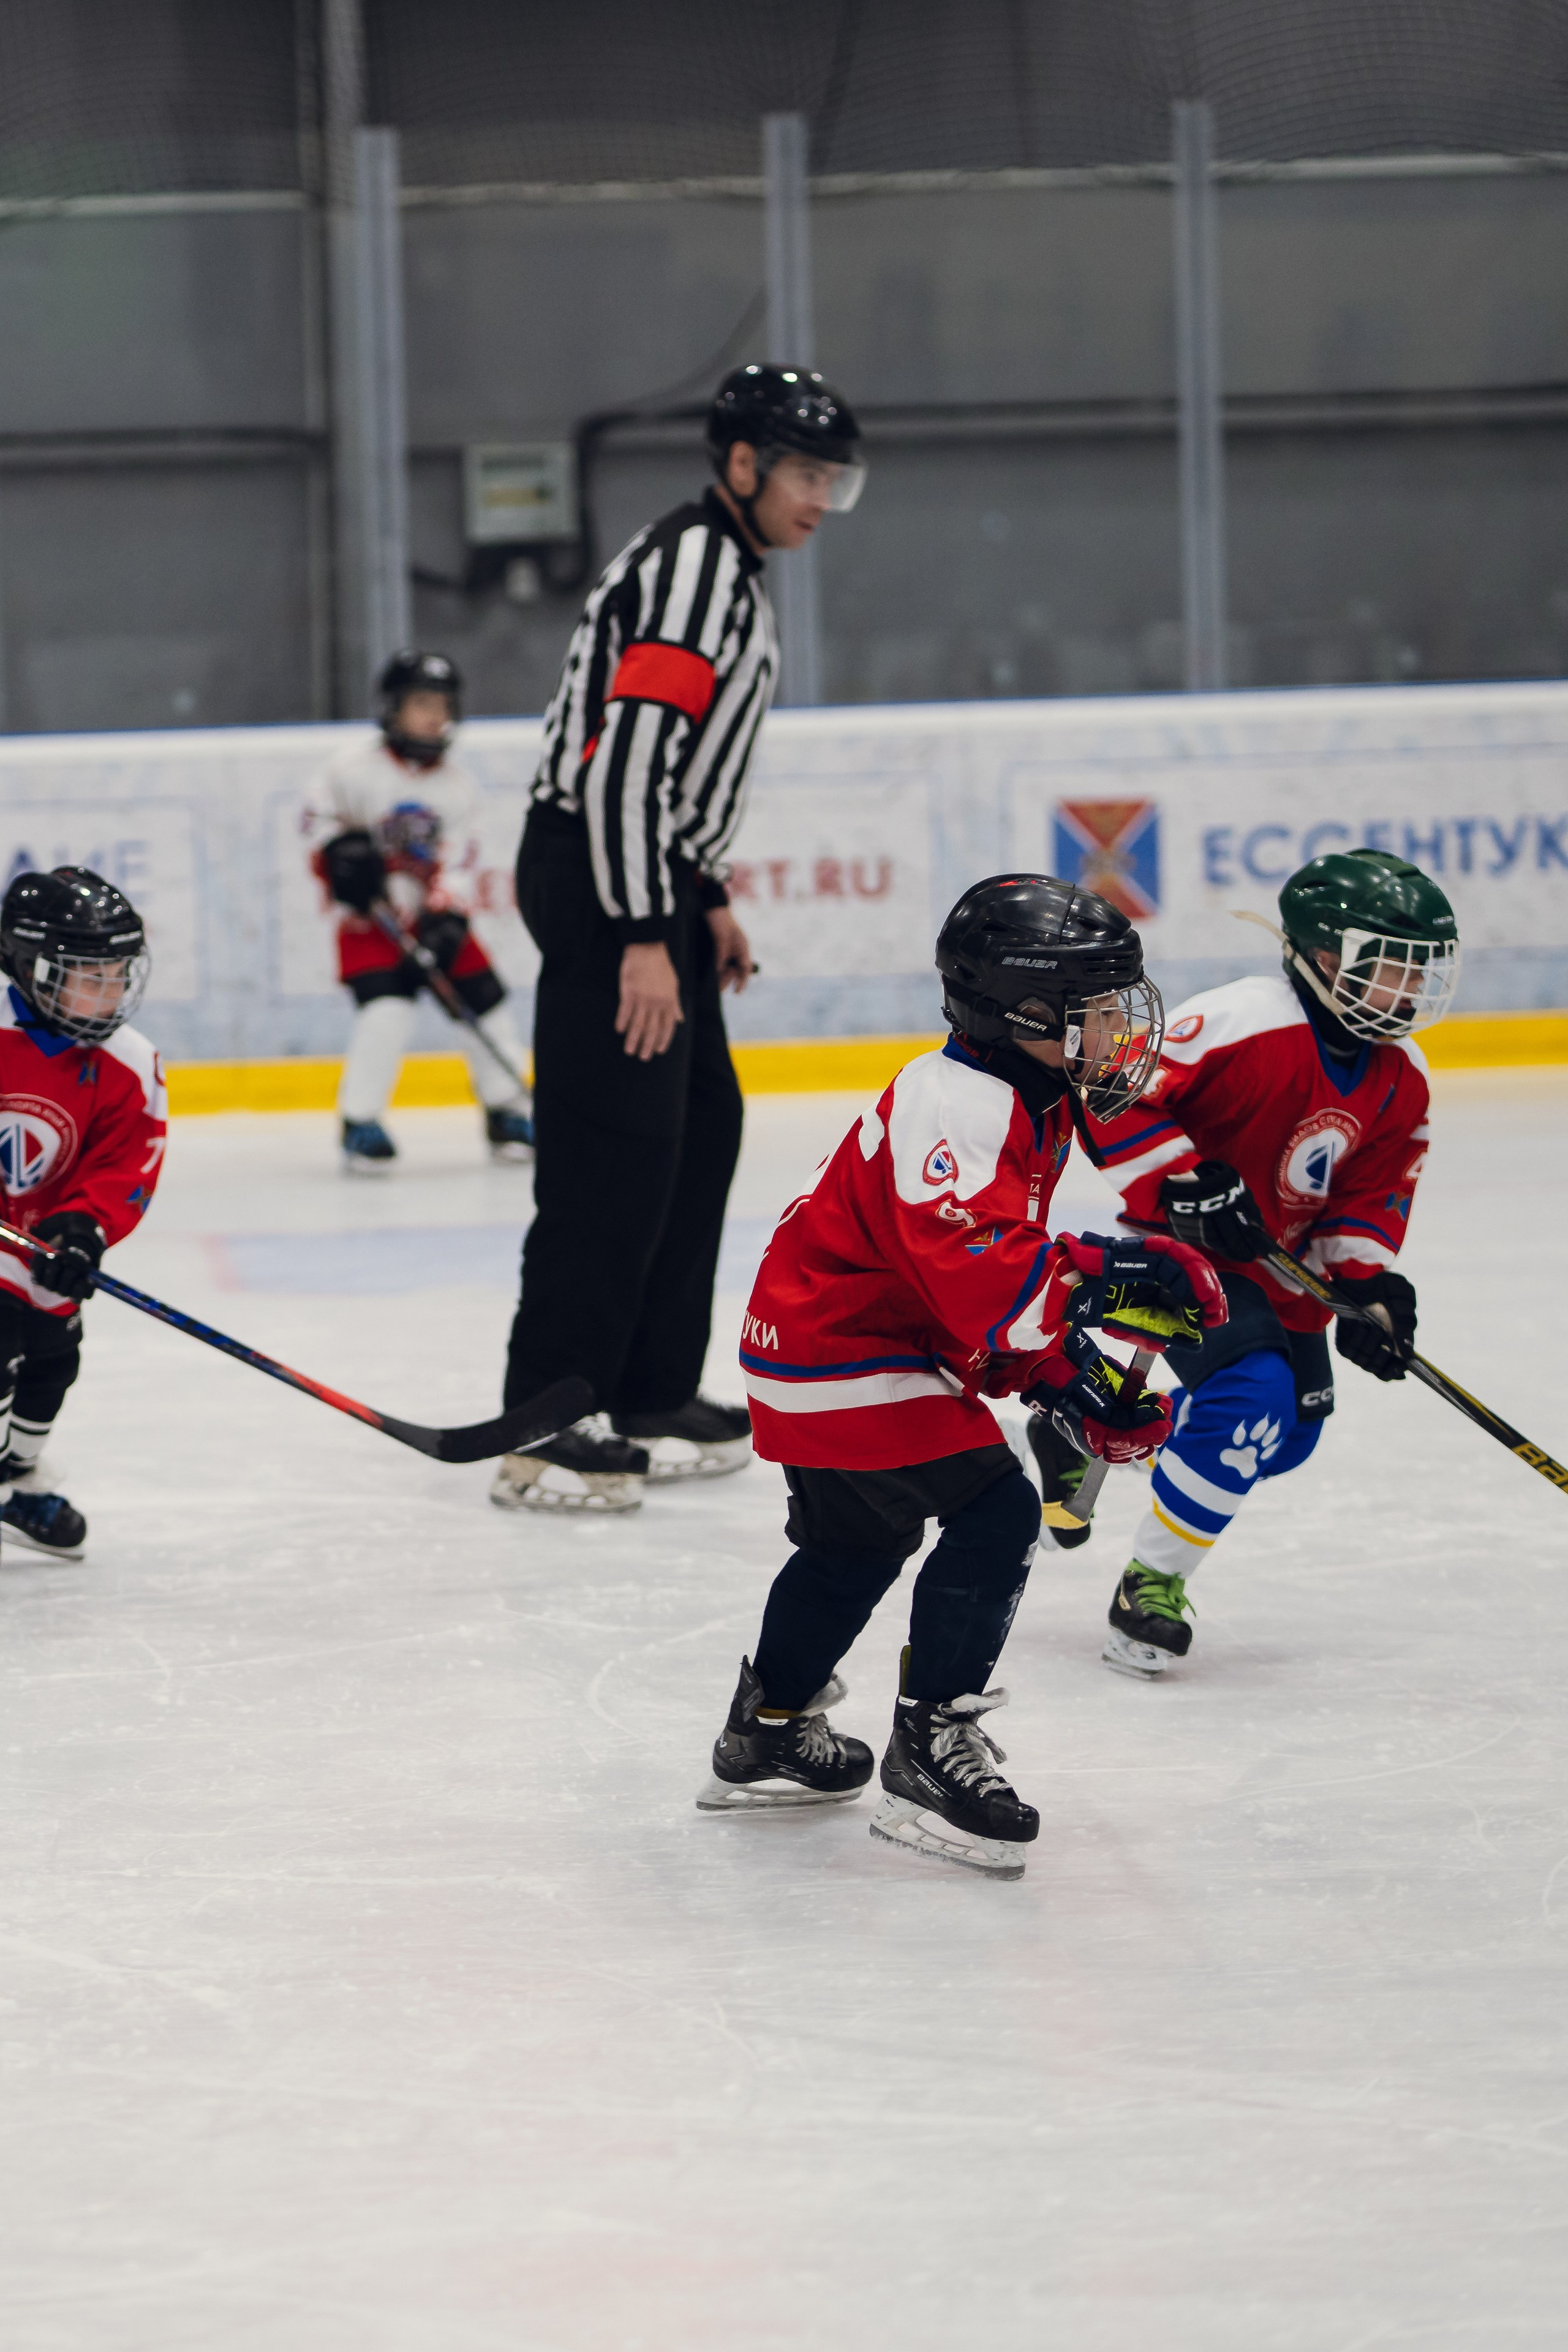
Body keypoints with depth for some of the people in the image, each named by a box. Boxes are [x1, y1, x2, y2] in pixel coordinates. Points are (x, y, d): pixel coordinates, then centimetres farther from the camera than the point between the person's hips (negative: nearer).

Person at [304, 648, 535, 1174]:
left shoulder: (457, 787, 1)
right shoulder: (358, 770, -8)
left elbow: (458, 864, -4)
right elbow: (318, 819, 1)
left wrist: (446, 923, -17)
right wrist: (343, 854, -19)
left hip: (433, 919, 4)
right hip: (371, 919, -4)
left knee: (483, 1001, -1)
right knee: (386, 1008, -22)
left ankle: (509, 1111, 14)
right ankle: (359, 1121, -13)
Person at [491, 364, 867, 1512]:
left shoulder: (729, 572, 17)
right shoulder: (693, 571, -17)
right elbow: (626, 756, -24)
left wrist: (707, 900, 25)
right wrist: (644, 939, -26)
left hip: (646, 871, 11)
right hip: (600, 881, -11)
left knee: (703, 1126, 15)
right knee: (617, 1149, -13)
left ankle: (653, 1401, 22)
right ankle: (545, 1432, -13)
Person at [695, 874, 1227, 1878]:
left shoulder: (1029, 1108, 8)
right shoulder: (955, 1107, -27)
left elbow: (1013, 1281, 16)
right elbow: (979, 1278, -39)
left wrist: (1071, 1381, 5)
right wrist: (1125, 1276, -37)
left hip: (825, 1336, 11)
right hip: (844, 1353, -11)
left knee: (859, 1541, 25)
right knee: (995, 1512, -17)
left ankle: (769, 1732, 43)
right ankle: (931, 1749, -12)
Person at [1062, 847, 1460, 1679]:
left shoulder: (1399, 1079, -1)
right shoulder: (1242, 1024, -26)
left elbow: (1373, 1194, 4)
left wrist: (1369, 1283, -13)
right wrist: (1186, 1185, -32)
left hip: (1281, 1266, 9)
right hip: (1185, 1246, -9)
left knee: (1290, 1432, 12)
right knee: (1251, 1395, -26)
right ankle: (1151, 1584, -11)